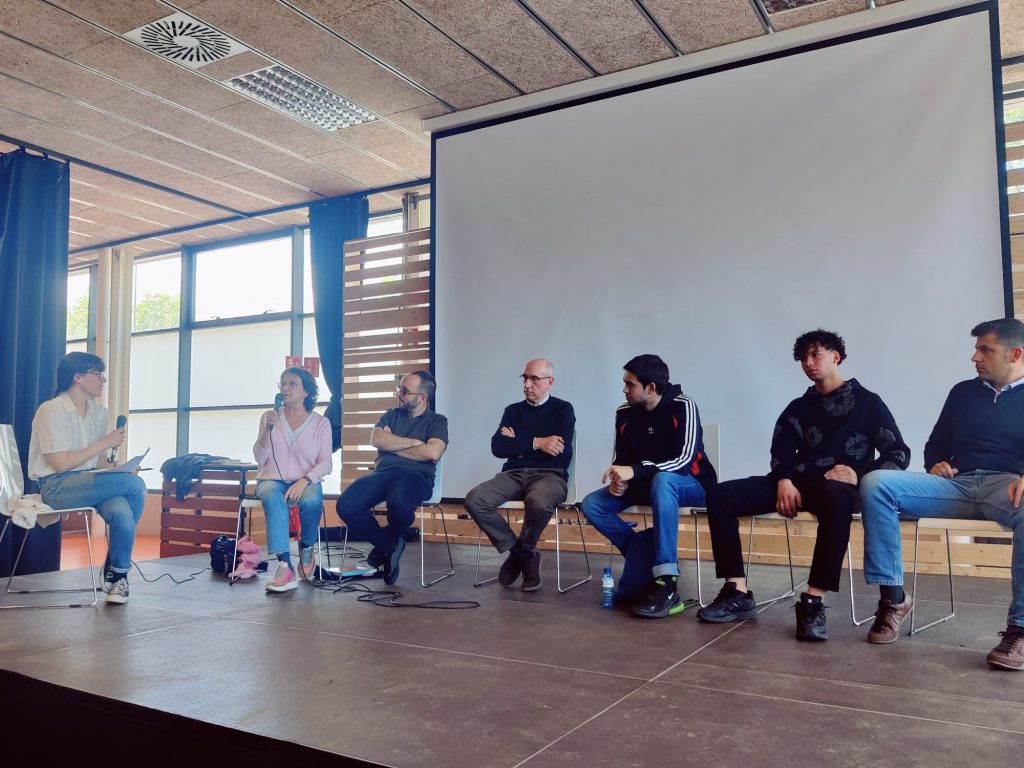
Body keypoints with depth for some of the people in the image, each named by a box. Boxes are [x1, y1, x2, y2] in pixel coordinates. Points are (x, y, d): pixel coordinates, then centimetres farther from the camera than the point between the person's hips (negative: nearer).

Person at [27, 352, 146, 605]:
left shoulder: (98, 412, 11)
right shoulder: (52, 410, -11)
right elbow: (60, 464, -17)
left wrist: (119, 469, -6)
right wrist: (104, 443, -15)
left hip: (88, 481, 6)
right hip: (56, 486, -5)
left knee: (122, 513, -30)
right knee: (135, 485, -26)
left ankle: (117, 574, -6)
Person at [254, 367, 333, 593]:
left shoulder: (320, 423, 6)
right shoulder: (269, 417, 10)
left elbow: (325, 464, -2)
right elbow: (259, 458, 3)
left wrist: (304, 481, -20)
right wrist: (269, 428, -12)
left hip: (306, 482, 0)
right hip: (272, 479, 1)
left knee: (312, 501, -35)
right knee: (273, 499, -36)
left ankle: (306, 550, -5)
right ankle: (285, 567, -42)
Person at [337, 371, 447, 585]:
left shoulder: (437, 421, 12)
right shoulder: (391, 415, 24)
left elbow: (432, 452, -8)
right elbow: (376, 439, 4)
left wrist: (392, 444, 2)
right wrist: (413, 442, 1)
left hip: (415, 475, -4)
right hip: (383, 472, 4)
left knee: (399, 502, -41)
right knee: (346, 505, -26)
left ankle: (388, 543, -4)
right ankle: (389, 546, -3)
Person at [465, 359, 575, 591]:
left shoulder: (563, 409, 7)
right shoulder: (513, 410, 17)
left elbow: (560, 450, -11)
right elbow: (498, 447, 2)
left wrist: (517, 443, -1)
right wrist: (536, 443, -8)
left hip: (549, 475, -4)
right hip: (514, 474, 4)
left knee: (538, 502, -40)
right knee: (474, 500, -23)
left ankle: (521, 552, -7)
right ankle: (525, 554, -8)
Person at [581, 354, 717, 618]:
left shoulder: (682, 407, -19)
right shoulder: (624, 413, -4)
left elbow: (685, 460, -29)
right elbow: (621, 460, 5)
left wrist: (635, 471, -39)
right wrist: (618, 480, -20)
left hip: (692, 484, -6)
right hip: (646, 484, 6)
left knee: (662, 481, -41)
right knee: (591, 505, -13)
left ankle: (666, 582, -40)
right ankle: (647, 561, -11)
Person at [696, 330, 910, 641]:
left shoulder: (868, 402, 12)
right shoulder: (799, 407, 22)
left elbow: (899, 453, 5)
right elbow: (781, 449, 9)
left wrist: (859, 473, -14)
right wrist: (784, 481, -12)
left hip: (839, 486, -4)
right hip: (799, 481, 4)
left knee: (837, 501, -44)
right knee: (721, 495, -18)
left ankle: (813, 602, -38)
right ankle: (738, 594, -21)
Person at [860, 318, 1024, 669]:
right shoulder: (963, 392, 22)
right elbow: (936, 443, 25)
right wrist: (936, 464, 2)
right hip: (957, 484, 4)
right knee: (875, 484, -21)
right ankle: (893, 597, -17)